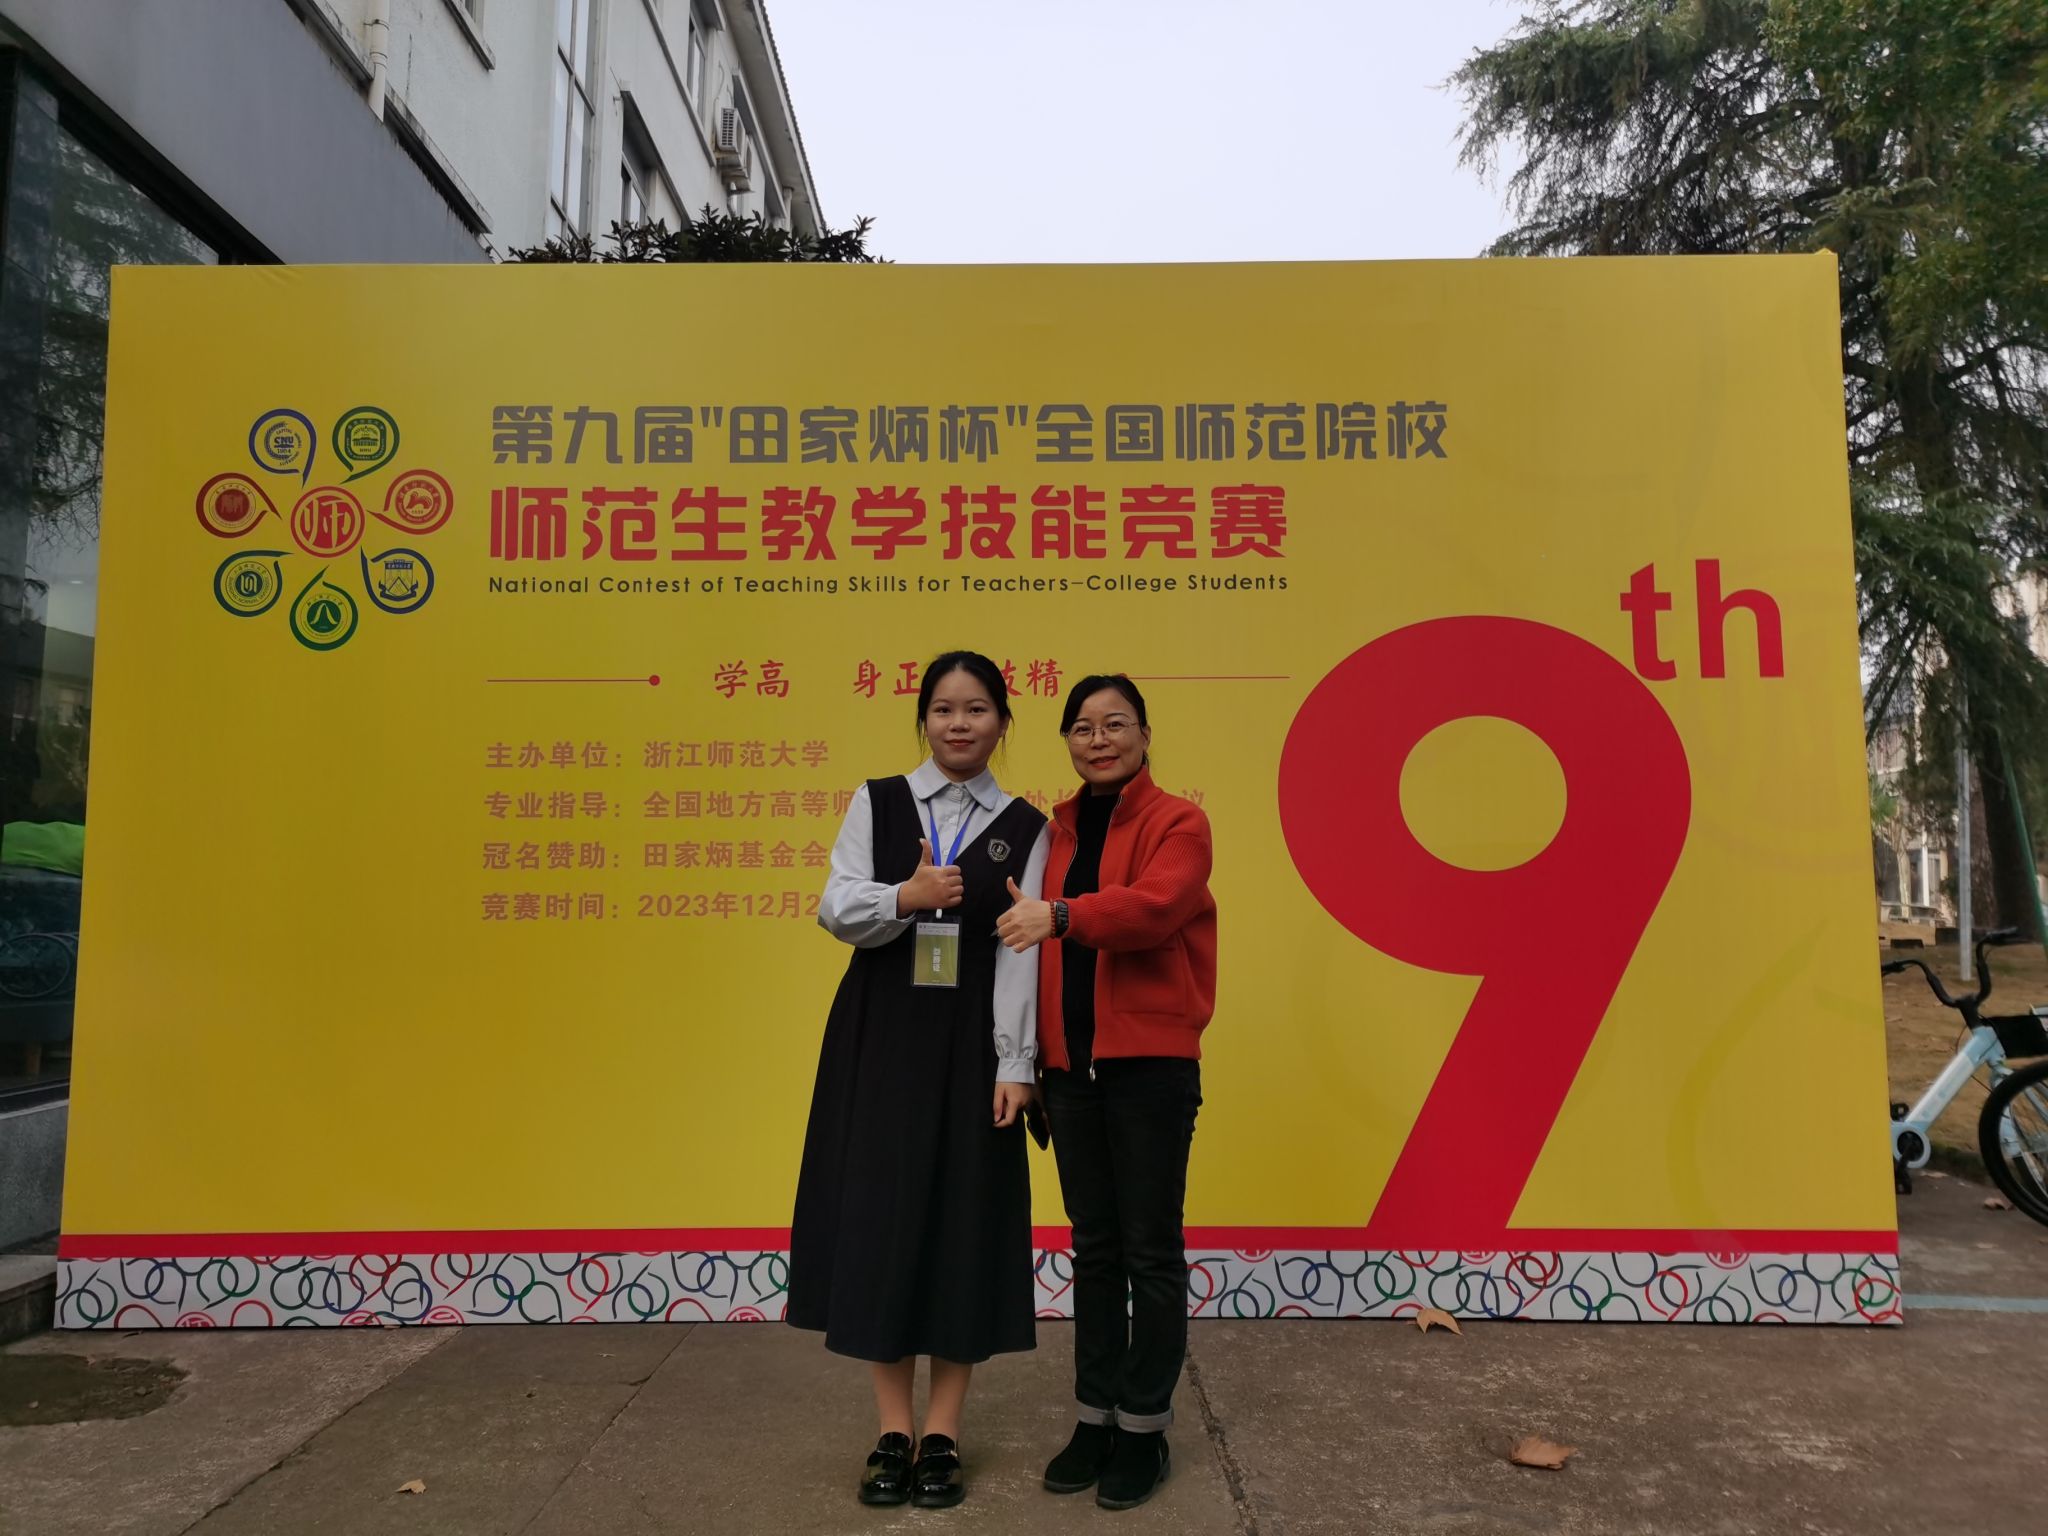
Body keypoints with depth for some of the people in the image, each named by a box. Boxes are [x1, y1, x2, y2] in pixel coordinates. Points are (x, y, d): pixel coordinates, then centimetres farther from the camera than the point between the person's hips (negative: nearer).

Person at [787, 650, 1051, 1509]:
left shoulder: (1024, 828, 2)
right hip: (879, 1038, 1)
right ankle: (892, 1434, 19)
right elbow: (836, 909, -4)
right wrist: (905, 897, -24)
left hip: (968, 1044, 0)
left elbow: (1020, 951, -3)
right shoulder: (876, 802, 4)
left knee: (964, 1226, 4)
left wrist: (1015, 1064, -9)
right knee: (880, 1224, 3)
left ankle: (942, 1438, 19)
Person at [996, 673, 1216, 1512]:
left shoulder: (1178, 821, -5)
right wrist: (1033, 1058, 9)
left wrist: (1060, 915, -39)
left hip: (1151, 1065, -5)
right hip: (1071, 1067, 5)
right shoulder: (1057, 829, 12)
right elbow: (1040, 941, 13)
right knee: (1094, 1247, 14)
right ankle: (1095, 1415, 27)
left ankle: (1145, 1426, 20)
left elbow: (1156, 905, -24)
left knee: (1150, 1249, 5)